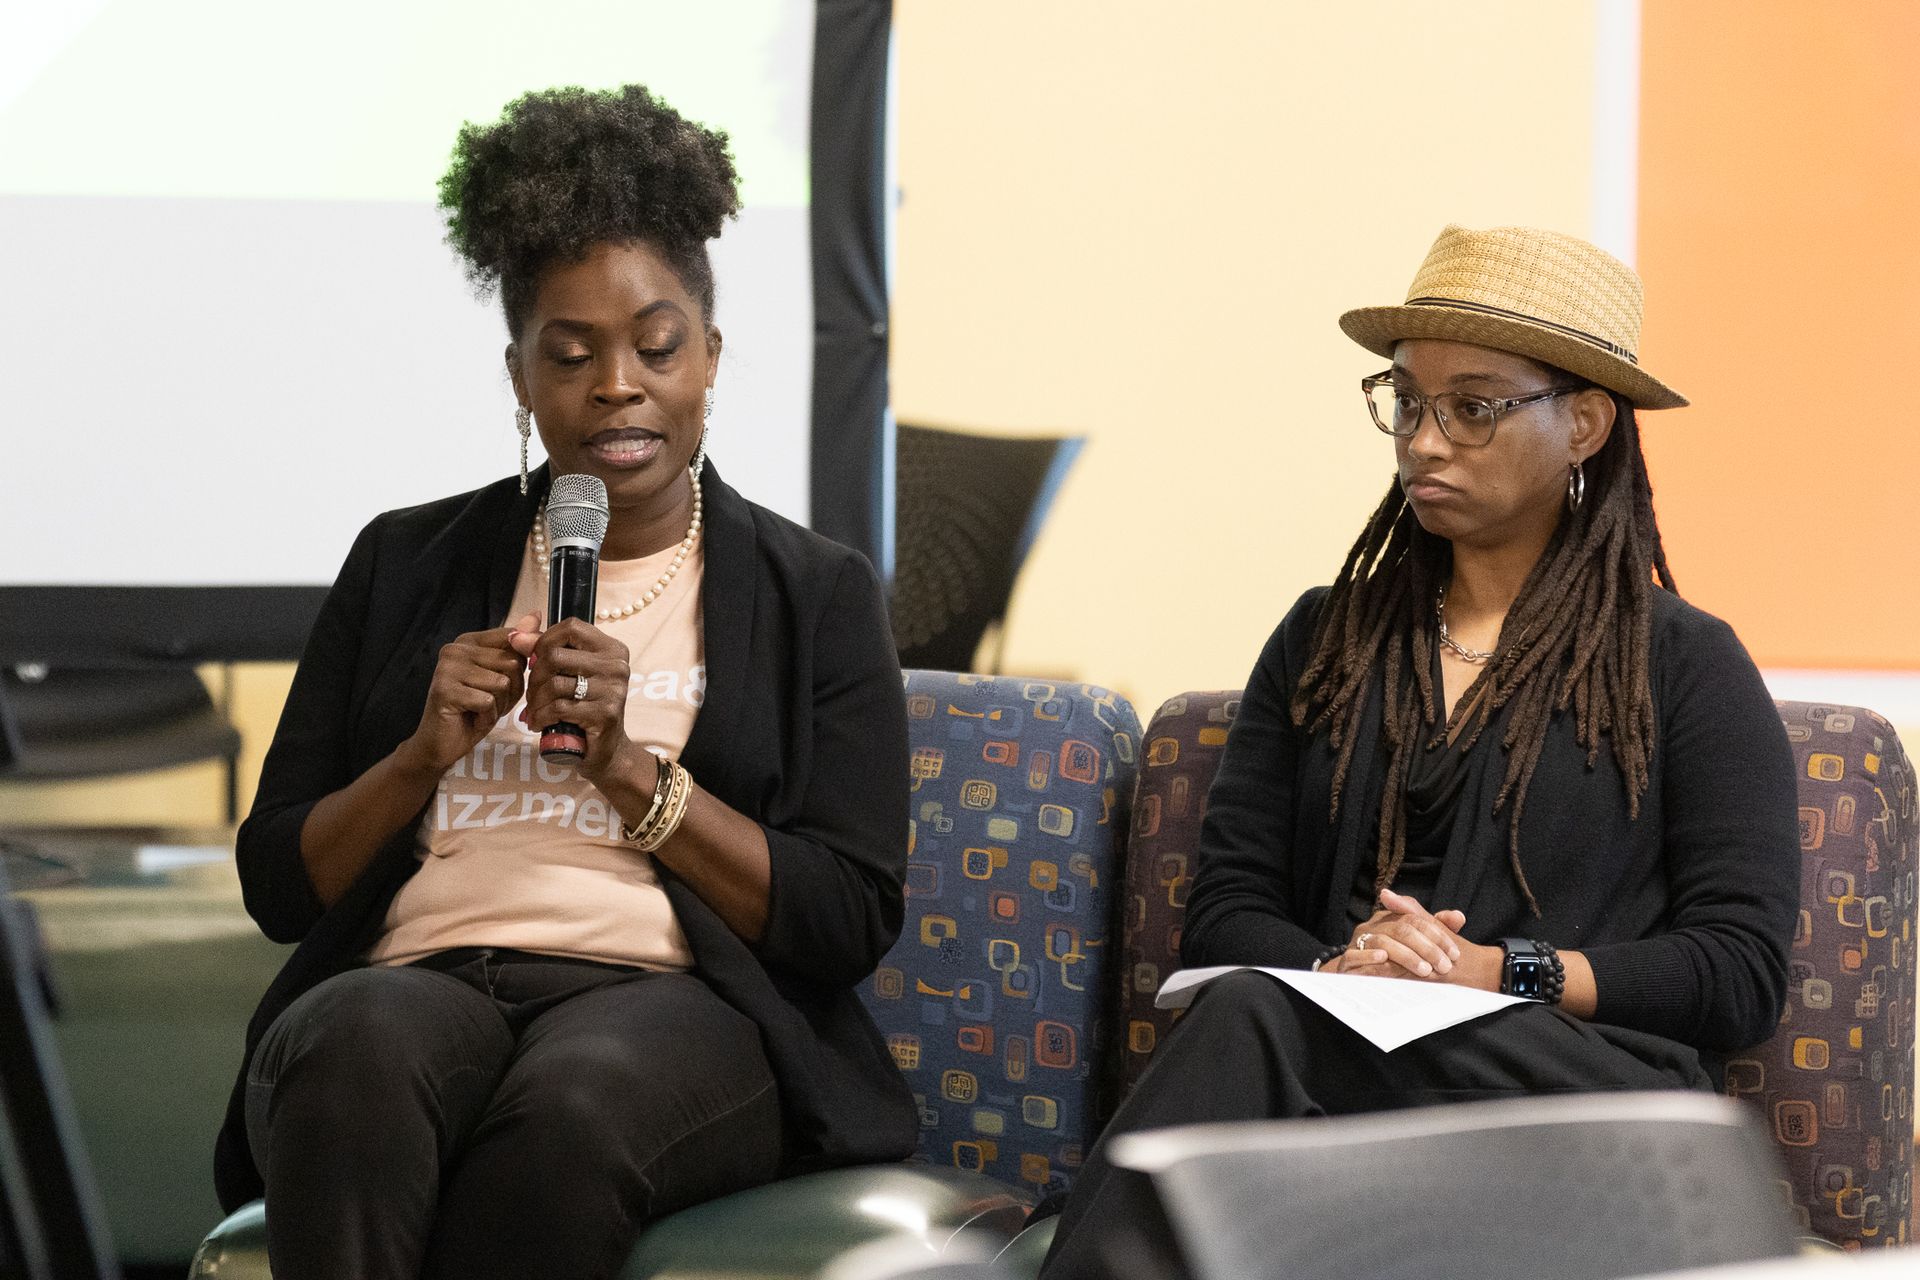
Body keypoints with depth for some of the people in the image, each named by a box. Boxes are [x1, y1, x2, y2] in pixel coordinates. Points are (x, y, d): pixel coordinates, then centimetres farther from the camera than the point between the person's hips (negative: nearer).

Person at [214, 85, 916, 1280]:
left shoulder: (819, 595, 15)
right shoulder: (405, 566, 21)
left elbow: (852, 924, 4)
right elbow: (279, 887, 18)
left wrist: (629, 770, -6)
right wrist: (425, 755, -1)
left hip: (676, 1006, -1)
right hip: (412, 983, 1)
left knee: (570, 1103, -39)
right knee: (357, 1052, -38)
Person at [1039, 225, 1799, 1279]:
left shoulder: (1684, 665, 13)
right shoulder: (1324, 639, 24)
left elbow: (1740, 971, 3)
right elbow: (1224, 912, 15)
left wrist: (1503, 971, -10)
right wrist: (1337, 966, -9)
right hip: (1332, 1048, 3)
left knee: (1254, 1024, -35)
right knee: (1247, 1011, -36)